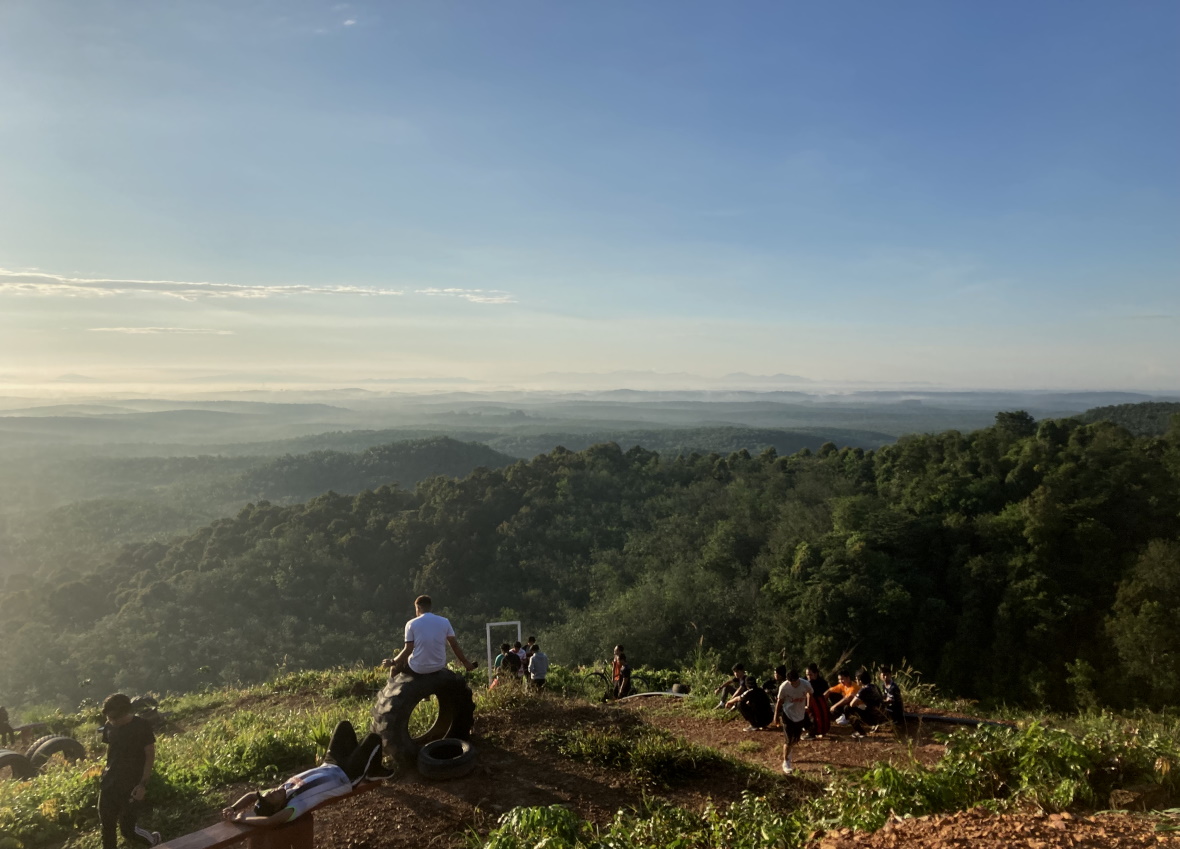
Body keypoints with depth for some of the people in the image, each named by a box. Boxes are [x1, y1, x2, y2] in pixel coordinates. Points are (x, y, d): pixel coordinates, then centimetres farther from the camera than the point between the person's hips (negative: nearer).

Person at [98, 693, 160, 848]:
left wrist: (143, 784, -17)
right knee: (106, 825, 10)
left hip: (132, 785, -5)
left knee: (127, 829, 0)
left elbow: (150, 756, -11)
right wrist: (106, 774, 13)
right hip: (109, 783, 5)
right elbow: (110, 750, 13)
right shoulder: (109, 726, -1)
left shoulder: (142, 726, -16)